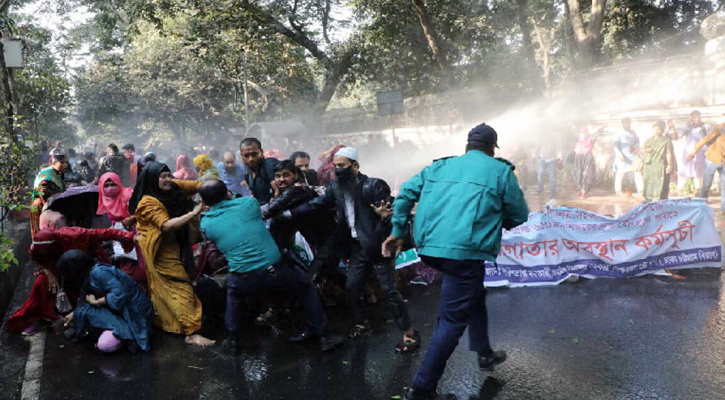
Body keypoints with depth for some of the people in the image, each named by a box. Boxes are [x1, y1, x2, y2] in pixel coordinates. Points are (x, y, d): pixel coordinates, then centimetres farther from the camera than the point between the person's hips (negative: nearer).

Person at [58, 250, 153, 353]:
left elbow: (119, 295, -31)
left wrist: (95, 302, -16)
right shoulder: (90, 273, 8)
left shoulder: (98, 272, -22)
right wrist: (75, 313, 35)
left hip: (135, 313, -10)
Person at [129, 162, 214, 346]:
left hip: (174, 247, 7)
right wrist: (194, 212, -31)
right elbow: (167, 225, -29)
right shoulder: (148, 203, -20)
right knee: (180, 289, -10)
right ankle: (192, 332, -10)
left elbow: (197, 185, 2)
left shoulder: (174, 188, -2)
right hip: (160, 253, -7)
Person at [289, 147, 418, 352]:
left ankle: (410, 333, 10)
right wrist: (287, 213, 0)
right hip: (357, 247, 7)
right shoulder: (336, 187, 1)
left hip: (378, 246, -7)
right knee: (352, 287, 13)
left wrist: (385, 215, -40)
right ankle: (361, 323, 37)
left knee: (389, 290, -3)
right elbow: (315, 205, 5)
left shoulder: (373, 185, -18)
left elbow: (391, 211, -17)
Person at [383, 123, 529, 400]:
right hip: (465, 251, -7)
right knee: (453, 319, 1)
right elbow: (520, 214, 11)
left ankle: (484, 353, 41)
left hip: (430, 247, 7)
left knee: (474, 293, 29)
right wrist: (498, 220, 31)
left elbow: (406, 192, 13)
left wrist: (397, 232, 17)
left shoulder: (440, 166, 19)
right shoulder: (500, 170, 7)